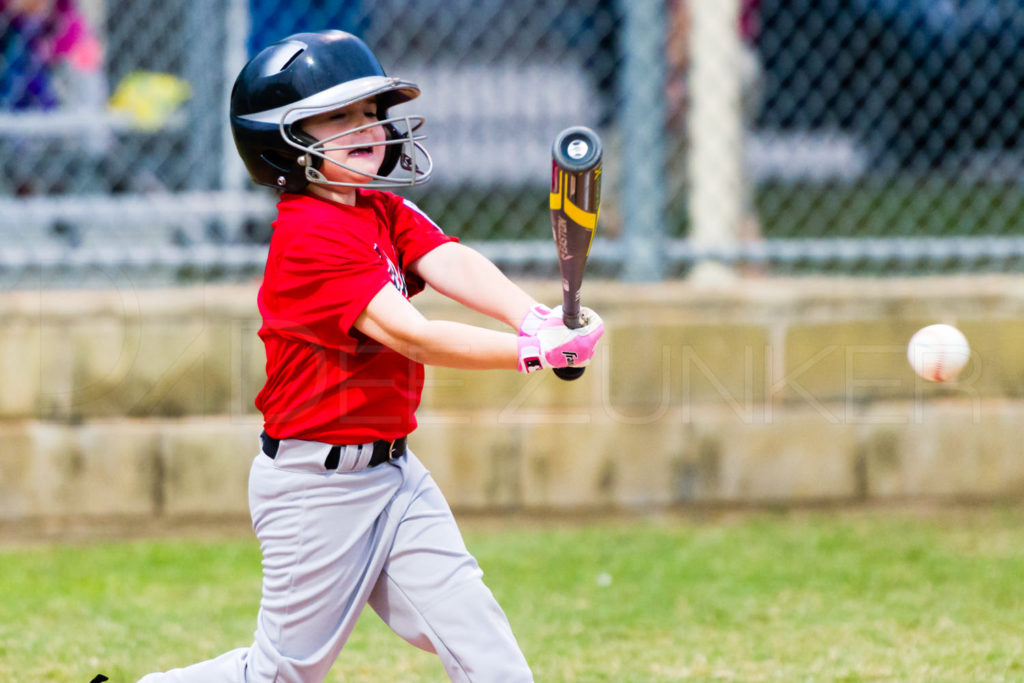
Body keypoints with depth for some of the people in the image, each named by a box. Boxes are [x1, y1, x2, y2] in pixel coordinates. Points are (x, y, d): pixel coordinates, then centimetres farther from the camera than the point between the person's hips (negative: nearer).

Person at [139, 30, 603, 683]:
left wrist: (536, 318, -32)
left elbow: (455, 265, -12)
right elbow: (409, 336, -28)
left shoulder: (387, 211, 7)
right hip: (315, 485, -8)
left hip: (393, 470, 8)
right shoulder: (308, 237, -20)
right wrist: (535, 351, -36)